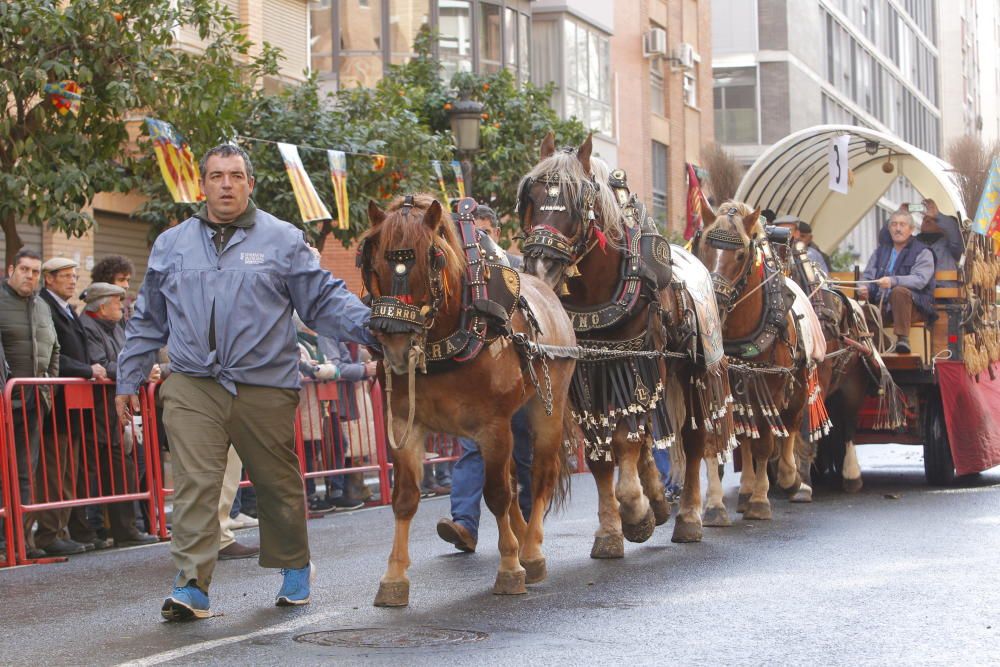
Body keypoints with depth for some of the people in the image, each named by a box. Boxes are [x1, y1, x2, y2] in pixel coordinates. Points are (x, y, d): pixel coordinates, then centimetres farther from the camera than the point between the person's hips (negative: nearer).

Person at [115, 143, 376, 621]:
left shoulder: (283, 240, 4)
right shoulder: (171, 245, 12)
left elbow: (324, 300, 3)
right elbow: (147, 321, 19)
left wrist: (367, 324, -14)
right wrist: (128, 380, 17)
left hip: (266, 388, -1)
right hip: (192, 388, 1)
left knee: (278, 483, 10)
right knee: (193, 482, -9)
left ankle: (295, 568, 31)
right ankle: (191, 585, -8)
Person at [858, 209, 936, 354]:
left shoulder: (922, 252, 2)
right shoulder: (881, 251, 20)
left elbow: (919, 280, -15)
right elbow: (868, 275, 17)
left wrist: (893, 281, -32)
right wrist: (863, 287, -9)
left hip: (915, 307, -4)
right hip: (881, 305, 4)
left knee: (899, 291, -37)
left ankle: (903, 339, -34)